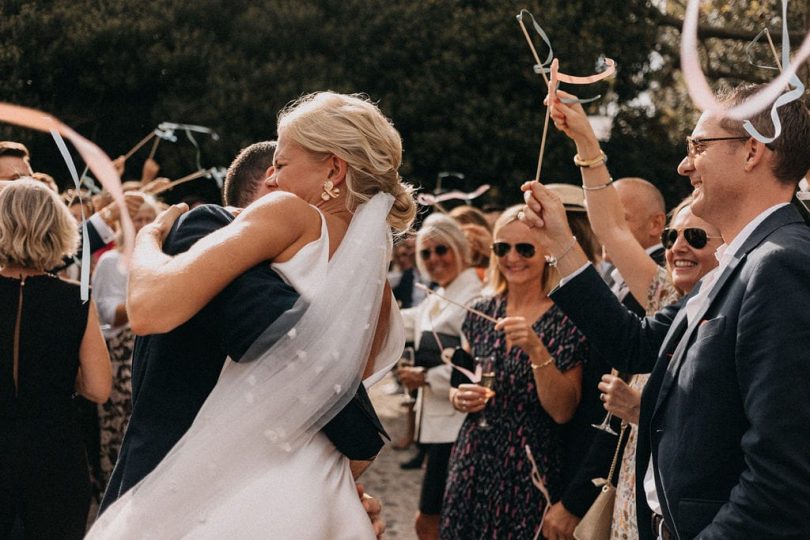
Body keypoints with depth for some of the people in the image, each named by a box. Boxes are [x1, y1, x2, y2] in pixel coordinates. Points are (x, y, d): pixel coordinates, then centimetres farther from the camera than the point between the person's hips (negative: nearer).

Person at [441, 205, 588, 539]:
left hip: (530, 475, -4)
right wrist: (460, 398, -5)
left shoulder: (564, 321, -8)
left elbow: (563, 411, -13)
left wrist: (537, 351, -24)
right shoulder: (481, 314, 6)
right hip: (472, 465, 4)